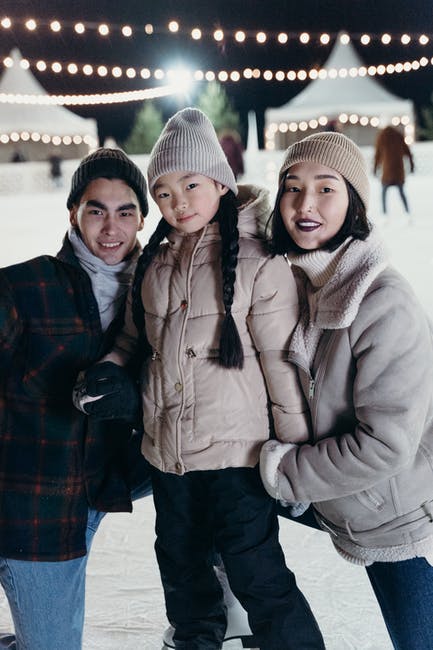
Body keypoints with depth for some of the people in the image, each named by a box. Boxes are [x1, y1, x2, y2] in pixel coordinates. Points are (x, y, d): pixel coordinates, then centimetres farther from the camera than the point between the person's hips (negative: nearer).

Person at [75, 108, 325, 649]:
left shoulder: (257, 262, -13)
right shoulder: (152, 264, 5)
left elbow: (281, 363, -11)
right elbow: (135, 336, 17)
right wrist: (108, 368, -6)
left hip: (234, 451, -7)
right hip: (166, 452, 7)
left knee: (259, 581, -3)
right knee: (183, 576, 23)